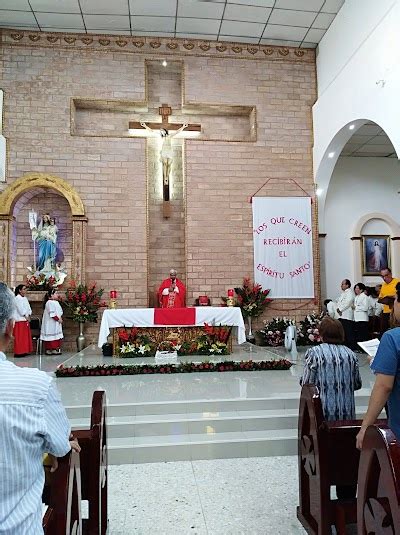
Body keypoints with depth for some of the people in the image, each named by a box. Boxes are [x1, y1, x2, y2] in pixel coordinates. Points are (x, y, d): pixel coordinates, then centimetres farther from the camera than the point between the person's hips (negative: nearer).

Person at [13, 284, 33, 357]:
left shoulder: (25, 298, 16)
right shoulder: (17, 298, -10)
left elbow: (28, 307, 14)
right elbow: (21, 309, -16)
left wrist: (29, 315, 1)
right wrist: (26, 316, -13)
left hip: (25, 320, 9)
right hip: (20, 320, -9)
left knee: (26, 336, 10)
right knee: (20, 337, -8)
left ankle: (24, 351, 15)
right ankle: (19, 352, -5)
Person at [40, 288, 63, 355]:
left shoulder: (56, 302, 15)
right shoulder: (49, 303, -15)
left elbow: (59, 311, 19)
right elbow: (52, 314, -21)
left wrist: (60, 318, 3)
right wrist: (58, 319, -18)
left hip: (57, 323, 10)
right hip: (51, 323, -10)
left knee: (57, 336, 10)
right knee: (51, 336, -5)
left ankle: (55, 349, 16)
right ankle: (48, 349, 2)